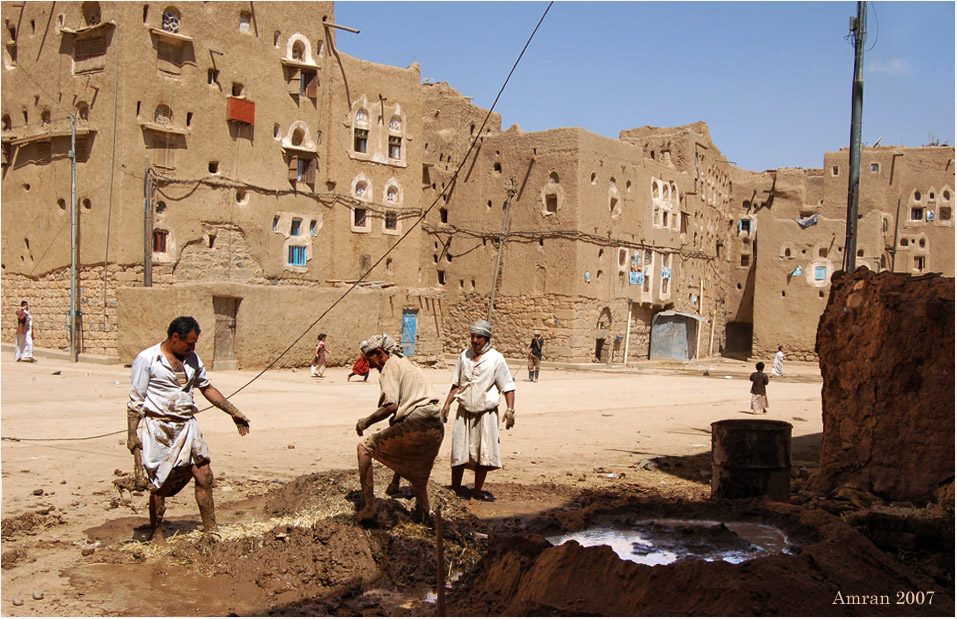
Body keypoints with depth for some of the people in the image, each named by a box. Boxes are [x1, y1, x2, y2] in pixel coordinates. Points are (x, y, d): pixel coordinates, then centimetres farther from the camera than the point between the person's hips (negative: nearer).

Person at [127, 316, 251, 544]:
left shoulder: (192, 359, 12)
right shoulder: (146, 359, -5)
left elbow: (206, 388, 23)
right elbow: (135, 400, -5)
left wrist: (233, 412, 21)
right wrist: (132, 435, -11)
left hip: (187, 426, 5)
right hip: (158, 428, -5)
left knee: (204, 476, -1)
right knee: (160, 485, 2)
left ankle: (211, 532, 9)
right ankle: (156, 535, 20)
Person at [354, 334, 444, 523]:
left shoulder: (390, 367, -1)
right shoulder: (408, 364, 26)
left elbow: (391, 406, -14)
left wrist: (367, 421, -3)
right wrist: (394, 420, 31)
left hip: (414, 426, -8)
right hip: (437, 428, 8)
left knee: (364, 448, 7)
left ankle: (369, 506, 2)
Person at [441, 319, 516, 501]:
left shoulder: (496, 359, -3)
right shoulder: (464, 356, 7)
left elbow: (508, 387, -4)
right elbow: (456, 384, 17)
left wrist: (510, 409, -13)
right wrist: (447, 404, 10)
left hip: (486, 412, -3)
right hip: (464, 411, 3)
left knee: (484, 453, 2)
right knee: (459, 450, 3)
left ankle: (477, 491, 15)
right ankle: (455, 488, 14)